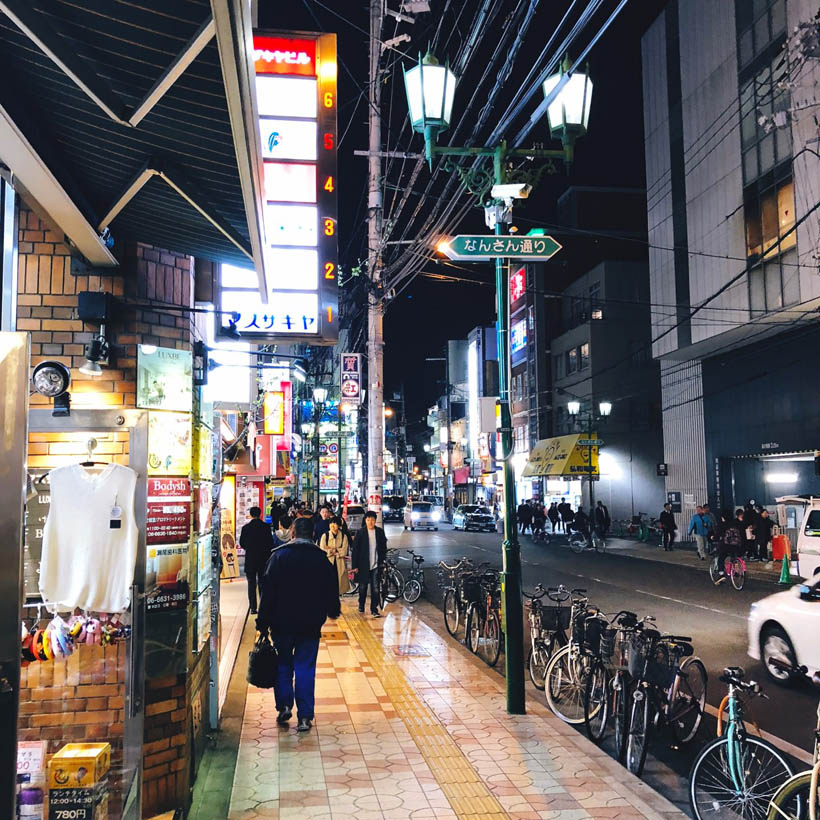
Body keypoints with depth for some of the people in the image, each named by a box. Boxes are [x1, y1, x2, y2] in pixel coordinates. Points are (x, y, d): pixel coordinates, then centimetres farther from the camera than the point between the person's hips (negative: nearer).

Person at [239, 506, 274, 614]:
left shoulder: (245, 528, -5)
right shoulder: (266, 527, -5)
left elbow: (242, 544, 0)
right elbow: (271, 543, -4)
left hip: (250, 559, 0)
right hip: (263, 559, 0)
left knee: (251, 584, 5)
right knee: (262, 583, 9)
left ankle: (253, 607, 2)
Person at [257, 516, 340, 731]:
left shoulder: (279, 556, -5)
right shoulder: (321, 558, 0)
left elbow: (268, 591, -8)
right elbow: (332, 590, 8)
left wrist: (263, 623, -3)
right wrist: (333, 611, 27)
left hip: (282, 622, -1)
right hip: (310, 624, 1)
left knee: (283, 664, 16)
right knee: (305, 667, 5)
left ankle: (284, 706, 9)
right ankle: (304, 716, 3)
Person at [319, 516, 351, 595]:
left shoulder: (343, 536, 3)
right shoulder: (325, 536, 4)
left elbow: (344, 551, -6)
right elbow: (322, 550, -5)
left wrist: (330, 549, -7)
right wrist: (337, 551, -8)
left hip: (340, 565, 0)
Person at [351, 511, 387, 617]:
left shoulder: (380, 532, 2)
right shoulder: (360, 533, -3)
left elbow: (383, 548, 9)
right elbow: (355, 550, -3)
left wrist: (382, 561, 1)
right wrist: (355, 566, -6)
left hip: (376, 565, 0)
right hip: (363, 565, 0)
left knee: (375, 588, -5)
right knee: (363, 587, 13)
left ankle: (374, 609, 2)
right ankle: (361, 605, 33)